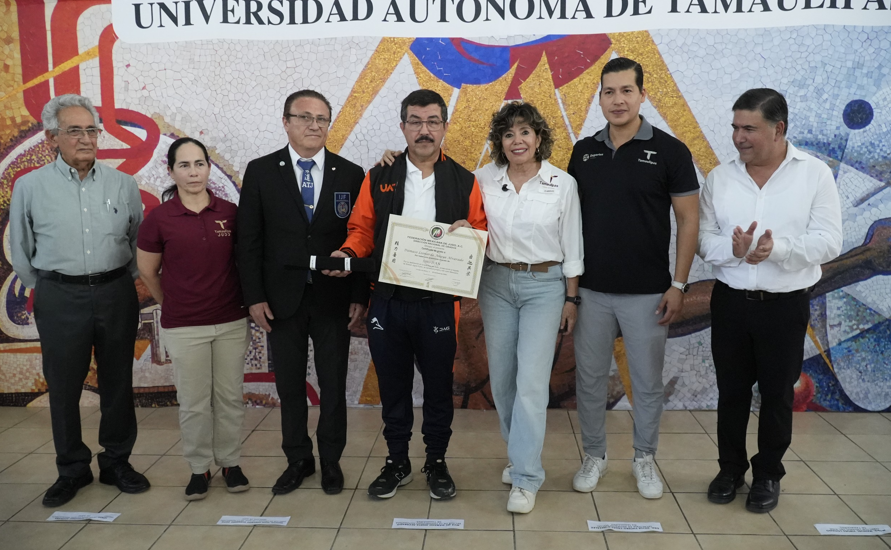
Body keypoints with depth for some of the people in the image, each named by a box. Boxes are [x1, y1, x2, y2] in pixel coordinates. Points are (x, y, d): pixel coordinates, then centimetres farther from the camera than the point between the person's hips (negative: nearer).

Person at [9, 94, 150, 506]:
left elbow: (138, 240, 11)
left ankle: (117, 462, 26)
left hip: (116, 293, 1)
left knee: (118, 382, 10)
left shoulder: (123, 184, 3)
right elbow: (20, 251, 7)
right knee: (63, 387, 7)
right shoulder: (30, 187, -1)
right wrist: (47, 291, 9)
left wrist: (123, 285, 10)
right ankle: (72, 469, 23)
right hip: (60, 298, -1)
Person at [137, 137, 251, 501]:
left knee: (230, 397, 11)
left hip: (231, 321, 2)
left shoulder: (229, 212, -2)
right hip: (184, 327, -1)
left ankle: (230, 463, 28)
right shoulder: (159, 218, -7)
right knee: (193, 402, 8)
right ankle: (199, 468, 25)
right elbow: (148, 272, 6)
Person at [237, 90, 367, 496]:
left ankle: (331, 461, 27)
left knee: (334, 386, 10)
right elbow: (249, 240, 0)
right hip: (282, 299, 0)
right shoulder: (260, 172, 0)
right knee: (289, 386, 12)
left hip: (334, 300, 0)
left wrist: (359, 296, -5)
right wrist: (254, 297, -5)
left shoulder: (351, 175, 0)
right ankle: (298, 460, 30)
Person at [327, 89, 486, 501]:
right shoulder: (378, 178, 7)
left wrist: (469, 232, -15)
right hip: (388, 302, 1)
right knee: (393, 386, 12)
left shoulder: (464, 182, 4)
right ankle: (397, 461, 30)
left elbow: (483, 234, 6)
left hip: (439, 304, -1)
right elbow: (362, 230, 8)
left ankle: (437, 462, 29)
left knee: (438, 387, 10)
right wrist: (347, 253, -11)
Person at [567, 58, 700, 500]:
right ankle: (594, 455, 29)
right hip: (591, 290, 3)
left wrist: (678, 285, -9)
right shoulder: (583, 151, 4)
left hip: (647, 292, -2)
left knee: (647, 381, 11)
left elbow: (689, 221, -4)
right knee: (590, 378, 11)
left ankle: (644, 458, 30)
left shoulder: (669, 151, -6)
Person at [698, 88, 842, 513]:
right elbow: (705, 240, -1)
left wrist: (777, 247, -27)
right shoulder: (719, 177, 1)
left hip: (785, 305, -2)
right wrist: (733, 248, -22)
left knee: (777, 394, 11)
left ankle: (768, 474, 30)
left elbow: (828, 242, -10)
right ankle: (731, 468, 31)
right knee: (731, 390, 12)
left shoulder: (815, 174, -5)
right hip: (730, 301, 2)